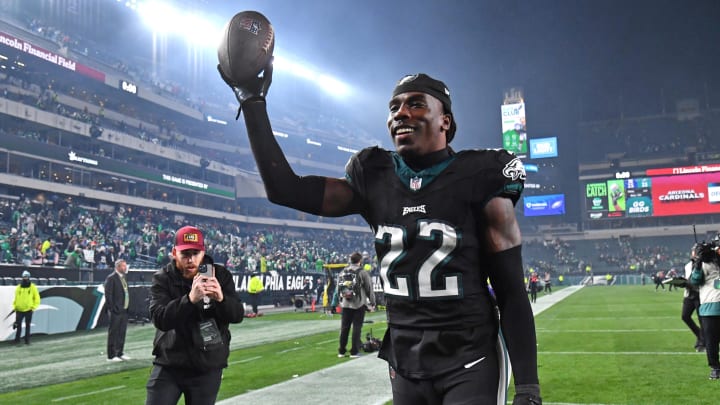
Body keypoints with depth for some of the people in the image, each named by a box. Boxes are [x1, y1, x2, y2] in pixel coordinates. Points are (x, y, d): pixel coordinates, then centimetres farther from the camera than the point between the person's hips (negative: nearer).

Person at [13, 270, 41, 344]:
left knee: (27, 326, 4)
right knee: (18, 325, 2)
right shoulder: (18, 287, 5)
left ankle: (27, 340, 11)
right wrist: (15, 307, 5)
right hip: (19, 310, 2)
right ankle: (17, 339, 12)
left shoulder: (33, 287, -1)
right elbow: (15, 298, 13)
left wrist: (33, 307, -6)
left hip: (28, 310, -2)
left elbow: (37, 298, 1)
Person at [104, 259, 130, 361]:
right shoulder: (111, 278, -11)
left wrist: (127, 306, 12)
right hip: (116, 311, -8)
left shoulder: (124, 277, 15)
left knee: (122, 332, 13)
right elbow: (108, 295, -15)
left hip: (124, 310, 8)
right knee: (113, 332, -1)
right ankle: (111, 355, 6)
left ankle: (120, 353, 23)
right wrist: (112, 309, -17)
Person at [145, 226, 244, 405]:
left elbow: (237, 315, -8)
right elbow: (159, 318, -21)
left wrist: (221, 298, -29)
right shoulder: (162, 278, -7)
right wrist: (190, 299, -36)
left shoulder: (220, 275, -3)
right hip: (169, 365, -1)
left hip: (208, 368, 1)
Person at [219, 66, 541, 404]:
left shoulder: (478, 179, -9)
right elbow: (285, 190, 1)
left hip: (470, 362, -4)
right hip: (405, 364, 4)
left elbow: (511, 290, -8)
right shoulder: (375, 180, 3)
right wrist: (253, 103, -1)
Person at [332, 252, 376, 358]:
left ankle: (341, 351, 16)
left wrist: (340, 301, 22)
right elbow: (369, 289, -5)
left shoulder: (342, 273, 8)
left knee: (344, 328, 10)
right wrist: (372, 303, 4)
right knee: (357, 328, 1)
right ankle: (354, 351, 1)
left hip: (345, 304, 5)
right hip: (359, 305, -5)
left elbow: (338, 289, 13)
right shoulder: (362, 273, -7)